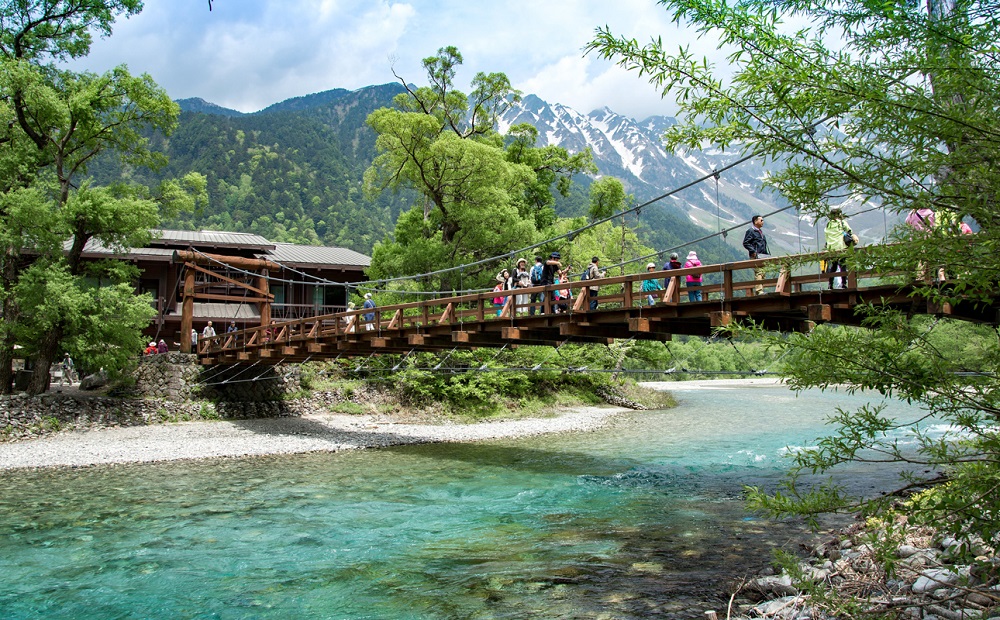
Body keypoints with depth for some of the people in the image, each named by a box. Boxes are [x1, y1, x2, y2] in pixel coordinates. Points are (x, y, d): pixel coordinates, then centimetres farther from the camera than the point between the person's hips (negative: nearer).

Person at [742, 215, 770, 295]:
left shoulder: (760, 231, 24)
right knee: (758, 273, -17)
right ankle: (758, 290, -22)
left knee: (762, 273, 7)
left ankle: (760, 291, 10)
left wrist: (766, 253, 19)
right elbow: (745, 243, -11)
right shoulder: (750, 231, -4)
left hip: (763, 256, 9)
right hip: (756, 256, -9)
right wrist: (753, 251, -19)